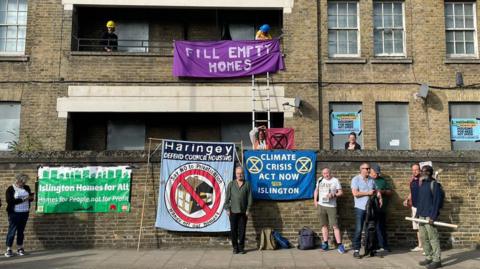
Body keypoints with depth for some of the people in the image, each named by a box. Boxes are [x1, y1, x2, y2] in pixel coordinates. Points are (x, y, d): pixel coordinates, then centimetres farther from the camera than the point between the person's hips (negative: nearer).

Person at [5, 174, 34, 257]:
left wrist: (30, 198, -7)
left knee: (21, 230, 10)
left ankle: (20, 248, 16)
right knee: (12, 231, -2)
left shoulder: (26, 188, 9)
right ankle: (9, 249, 3)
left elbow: (30, 198, 17)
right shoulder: (10, 189, -6)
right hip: (14, 213, -4)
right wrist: (22, 199, -21)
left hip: (25, 213, 4)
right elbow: (9, 201, -16)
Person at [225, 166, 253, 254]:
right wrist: (227, 209, -1)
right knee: (233, 230, 2)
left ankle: (241, 248, 14)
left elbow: (249, 198, 2)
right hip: (233, 211, 0)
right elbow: (227, 198, 5)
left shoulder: (247, 184, 4)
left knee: (242, 230, 3)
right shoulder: (231, 184, 6)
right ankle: (235, 247, 12)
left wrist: (248, 210, -3)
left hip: (243, 212, 0)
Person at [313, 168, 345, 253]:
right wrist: (315, 200, 10)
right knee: (324, 225, 8)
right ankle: (325, 243, 16)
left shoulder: (335, 180, 0)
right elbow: (316, 190, 21)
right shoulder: (320, 180, 10)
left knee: (335, 225, -8)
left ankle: (339, 245, -6)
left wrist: (333, 195, -17)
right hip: (321, 205, 4)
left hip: (331, 206, -4)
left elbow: (340, 192, 0)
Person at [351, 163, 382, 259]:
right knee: (358, 230, -5)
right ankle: (356, 250, 0)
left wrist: (379, 197, -1)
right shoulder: (356, 179, -3)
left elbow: (376, 191, 21)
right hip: (360, 208, -5)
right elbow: (355, 193, -13)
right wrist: (368, 193, -11)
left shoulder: (371, 180, 14)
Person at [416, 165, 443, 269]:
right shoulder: (422, 185, 17)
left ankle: (437, 260, 2)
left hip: (429, 216, -8)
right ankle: (429, 258, 21)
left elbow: (437, 201, -13)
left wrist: (433, 217, -18)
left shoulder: (434, 184, -7)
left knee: (433, 238, -4)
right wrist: (417, 214, 14)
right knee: (423, 238, 11)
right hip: (421, 216, 8)